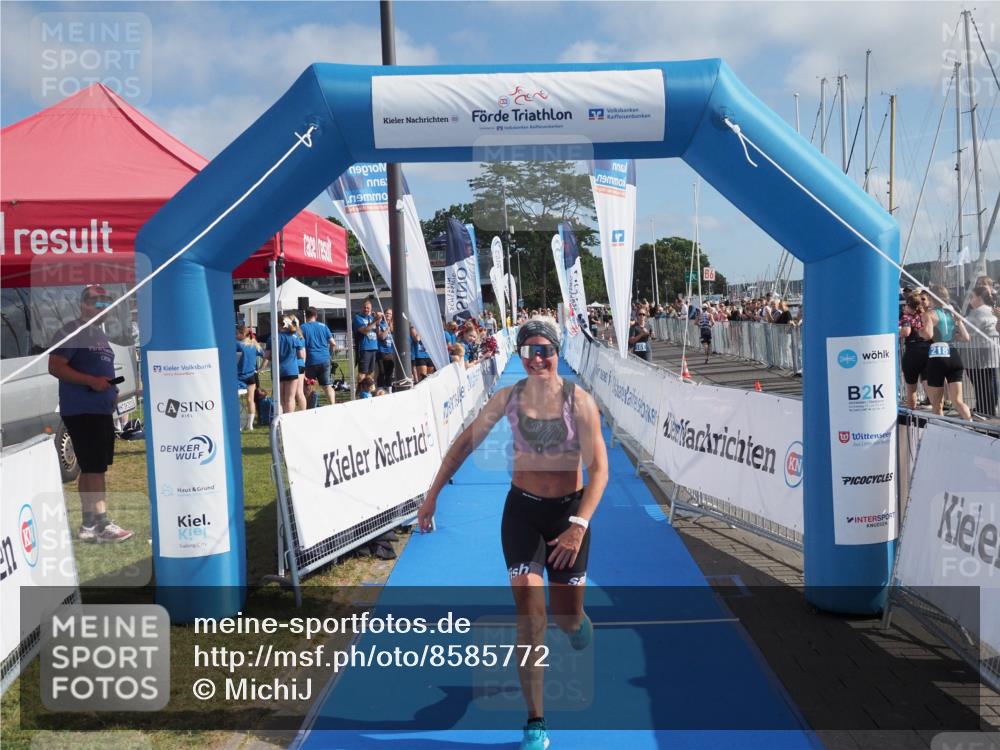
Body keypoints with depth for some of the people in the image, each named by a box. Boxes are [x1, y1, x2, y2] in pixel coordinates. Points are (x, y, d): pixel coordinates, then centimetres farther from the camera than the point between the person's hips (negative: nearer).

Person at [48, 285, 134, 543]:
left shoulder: (99, 334, 20)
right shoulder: (71, 331, -7)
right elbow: (55, 367, -16)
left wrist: (112, 392, 12)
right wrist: (92, 381, -23)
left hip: (102, 410, 9)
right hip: (81, 411, -9)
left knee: (90, 469, 11)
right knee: (94, 468, -11)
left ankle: (88, 526, 15)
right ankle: (102, 524, -10)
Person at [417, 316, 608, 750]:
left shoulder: (579, 402, -15)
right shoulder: (508, 398, -6)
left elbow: (599, 470, -17)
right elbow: (465, 443, 4)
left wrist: (579, 526, -28)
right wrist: (432, 495, 2)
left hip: (568, 511, -1)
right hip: (521, 509, 1)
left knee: (566, 616, 8)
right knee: (530, 616, -7)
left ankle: (576, 622, 50)